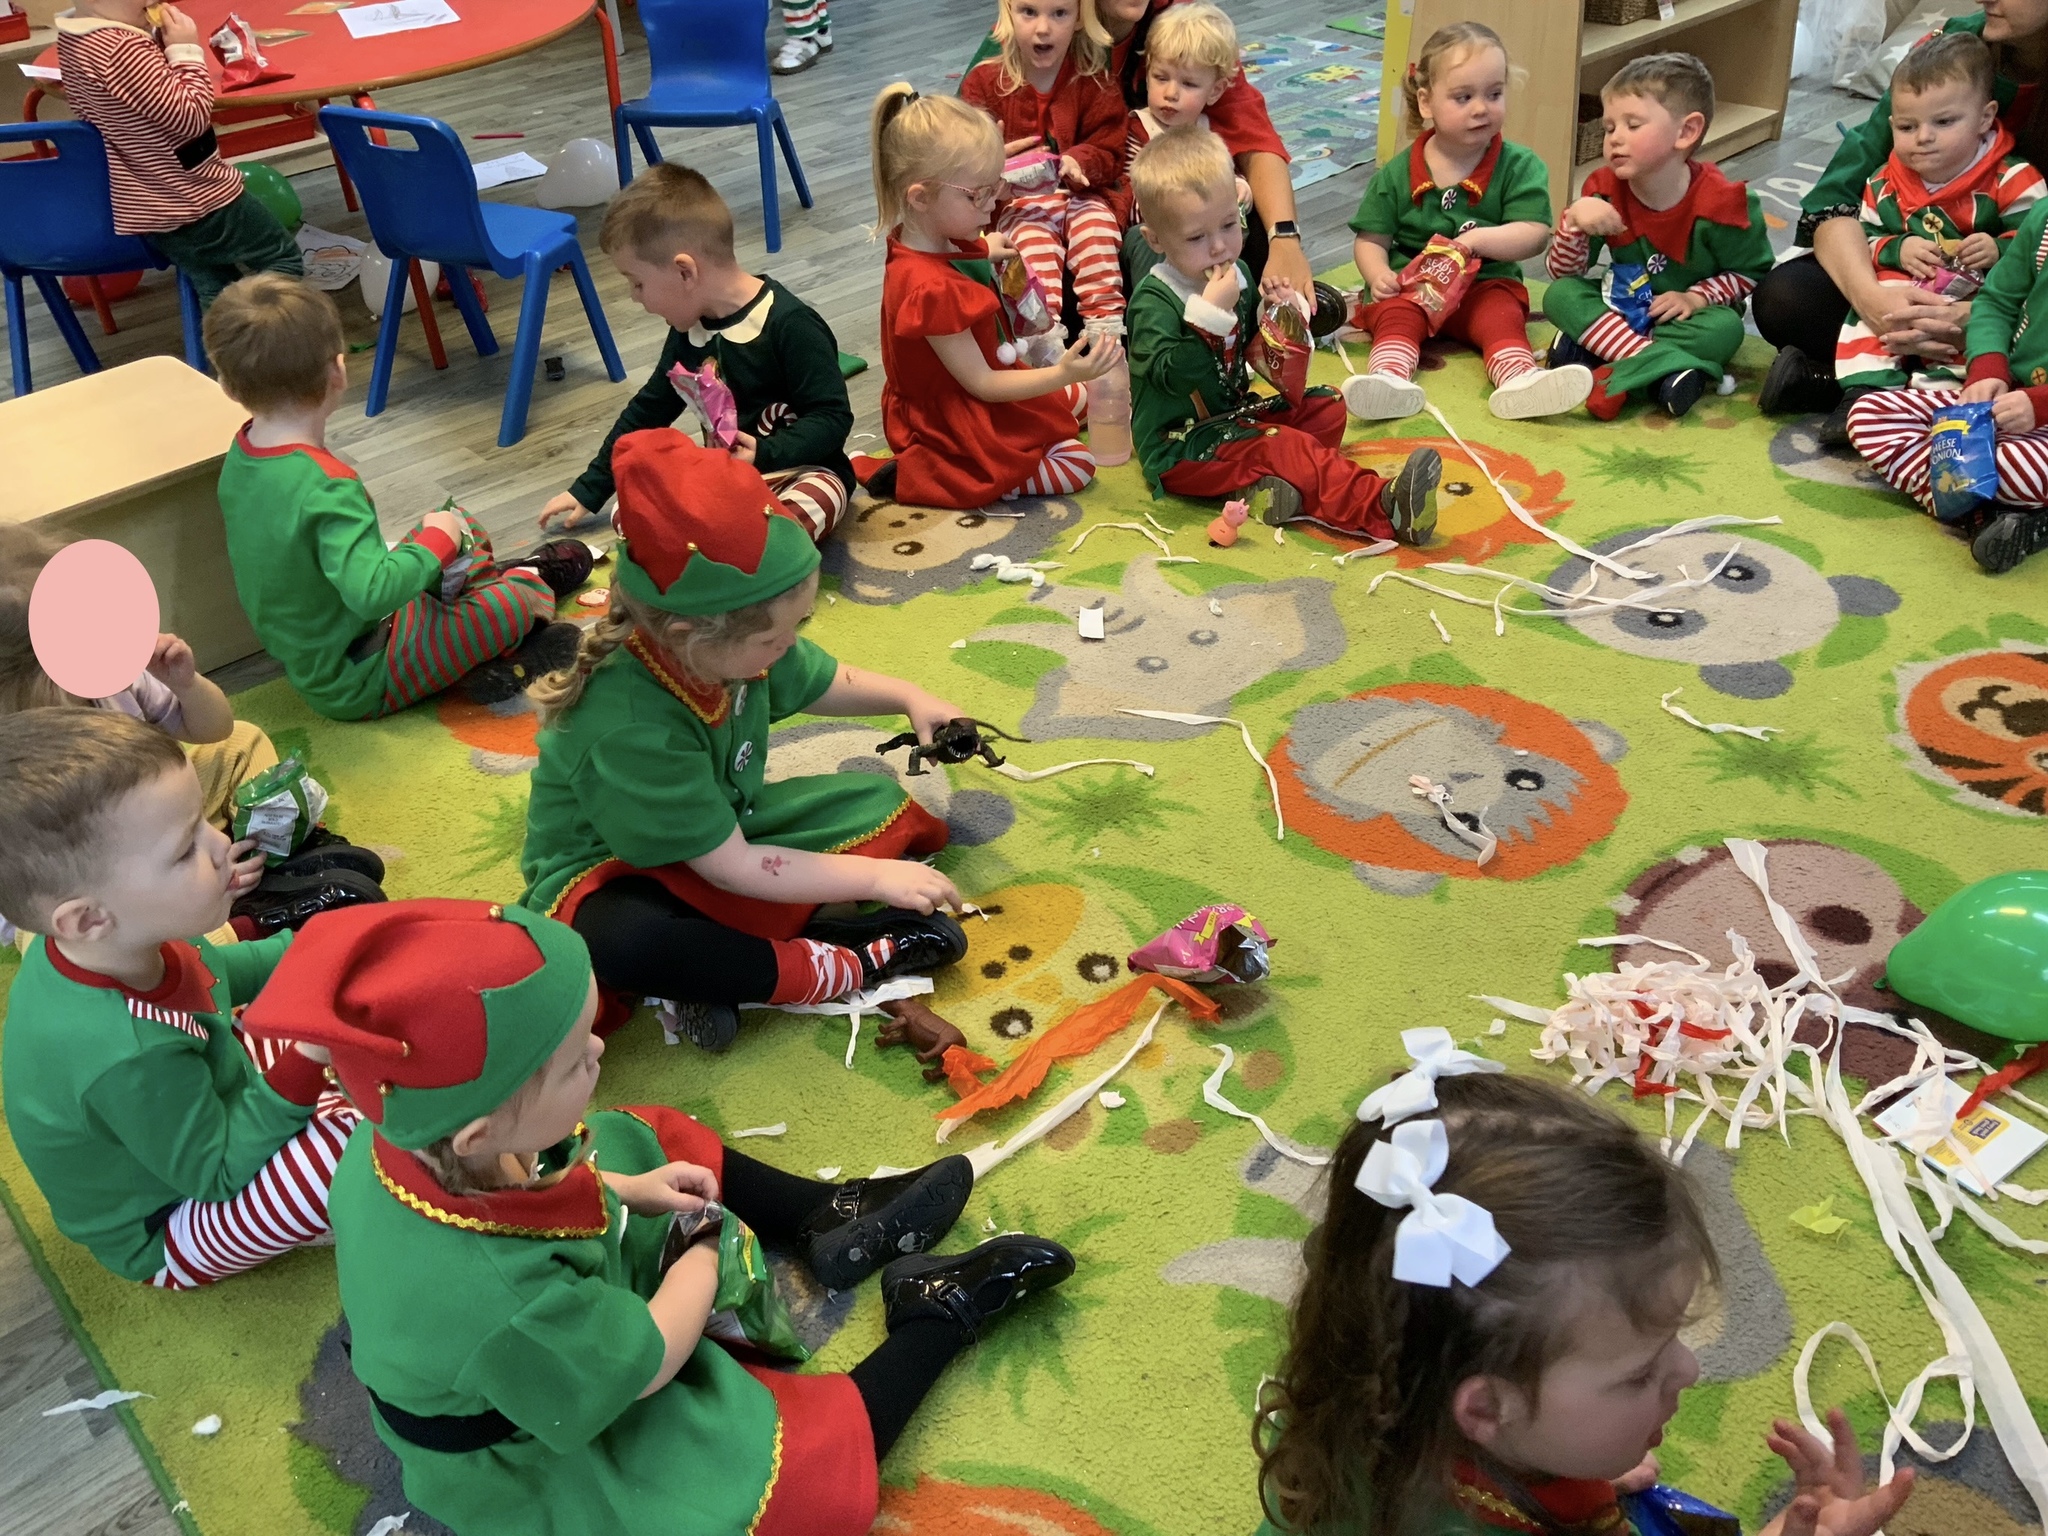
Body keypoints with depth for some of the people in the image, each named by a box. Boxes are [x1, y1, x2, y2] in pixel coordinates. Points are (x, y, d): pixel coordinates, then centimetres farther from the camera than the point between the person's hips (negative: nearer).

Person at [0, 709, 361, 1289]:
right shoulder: (128, 1056, -43)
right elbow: (219, 1174, -29)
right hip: (161, 1238, -8)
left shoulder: (115, 944, -18)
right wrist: (305, 1063, -37)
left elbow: (205, 975, 7)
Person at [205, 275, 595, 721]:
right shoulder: (324, 487, -33)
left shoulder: (241, 453, -5)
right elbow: (373, 593, -41)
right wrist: (436, 542, -24)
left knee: (462, 526, 15)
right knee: (519, 599, -7)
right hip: (358, 684, -9)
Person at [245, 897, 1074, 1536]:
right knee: (814, 1467, -11)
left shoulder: (407, 1136, -26)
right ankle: (936, 1312, 10)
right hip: (561, 1457, -8)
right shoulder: (497, 1303, -47)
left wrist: (630, 1190, -6)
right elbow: (650, 1360, -27)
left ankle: (824, 1220, 24)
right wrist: (708, 1252, -9)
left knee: (654, 1139, 14)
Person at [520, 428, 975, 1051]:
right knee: (618, 939, -43)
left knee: (877, 801, -1)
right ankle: (850, 965, -29)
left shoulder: (731, 648, -12)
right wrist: (874, 875, -27)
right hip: (613, 877, -9)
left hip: (722, 826, 9)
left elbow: (829, 685, 12)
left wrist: (910, 698, -1)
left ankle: (718, 972, -19)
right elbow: (732, 869, -29)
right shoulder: (628, 729, -34)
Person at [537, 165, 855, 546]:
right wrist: (590, 489, 22)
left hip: (803, 471, -7)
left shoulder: (791, 325, -18)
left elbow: (833, 416, -17)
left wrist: (765, 454, -31)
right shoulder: (689, 330, 7)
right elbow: (648, 410, 19)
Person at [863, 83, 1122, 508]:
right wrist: (1063, 373, -36)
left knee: (1083, 398, 24)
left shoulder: (939, 240, -6)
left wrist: (984, 250, 11)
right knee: (1076, 465, -11)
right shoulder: (930, 289, -35)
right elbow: (982, 384, -29)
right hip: (955, 426, -10)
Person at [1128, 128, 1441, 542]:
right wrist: (1210, 312, -35)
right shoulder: (1153, 300, -18)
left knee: (1328, 408, 4)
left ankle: (1265, 484, -22)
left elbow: (1252, 351, 17)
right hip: (1181, 448, -9)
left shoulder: (1238, 274, 6)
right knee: (1284, 447, -27)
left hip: (1233, 413, 9)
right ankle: (1382, 509, -40)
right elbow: (1172, 376, -31)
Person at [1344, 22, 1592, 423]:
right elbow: (1370, 240, 5)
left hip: (1486, 284, 0)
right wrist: (1378, 275, -17)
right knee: (1395, 315, -29)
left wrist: (1478, 239, -24)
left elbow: (1535, 235, -9)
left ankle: (1519, 379, -54)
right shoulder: (1396, 174, 4)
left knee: (1503, 314, -29)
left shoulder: (1519, 166, 0)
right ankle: (1389, 378, -56)